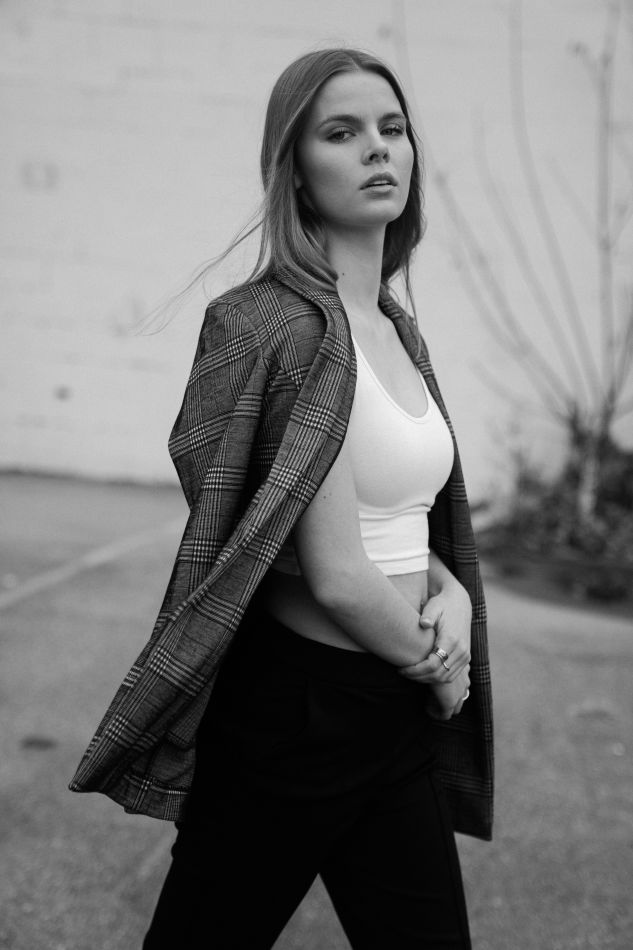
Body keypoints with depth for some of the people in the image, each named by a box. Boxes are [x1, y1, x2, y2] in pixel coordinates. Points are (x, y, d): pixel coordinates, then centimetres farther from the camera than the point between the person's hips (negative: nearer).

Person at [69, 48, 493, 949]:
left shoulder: (396, 328, 9)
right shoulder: (289, 326, -17)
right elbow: (335, 576, -20)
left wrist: (450, 591, -1)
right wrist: (438, 666, -4)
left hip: (398, 718, 8)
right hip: (295, 706, -8)